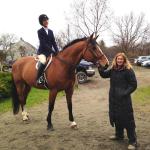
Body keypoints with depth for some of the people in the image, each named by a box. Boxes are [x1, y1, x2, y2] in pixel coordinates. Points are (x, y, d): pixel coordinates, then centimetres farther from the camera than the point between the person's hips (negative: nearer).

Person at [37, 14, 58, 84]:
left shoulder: (51, 31, 13)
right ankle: (37, 79, -23)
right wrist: (53, 51, -22)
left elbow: (53, 42, 9)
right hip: (42, 51, -6)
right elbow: (43, 43, -14)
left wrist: (57, 51, -8)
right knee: (43, 62, -34)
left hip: (50, 52, 6)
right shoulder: (40, 31, -5)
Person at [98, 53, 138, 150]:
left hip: (124, 99, -7)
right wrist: (100, 66, -10)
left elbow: (133, 85, -12)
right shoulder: (113, 70, 6)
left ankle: (133, 141, 8)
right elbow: (104, 74, 7)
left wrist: (125, 93, -21)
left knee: (127, 119, -2)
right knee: (116, 117, 18)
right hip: (113, 98, 7)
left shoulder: (128, 70, -12)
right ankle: (119, 135, 38)